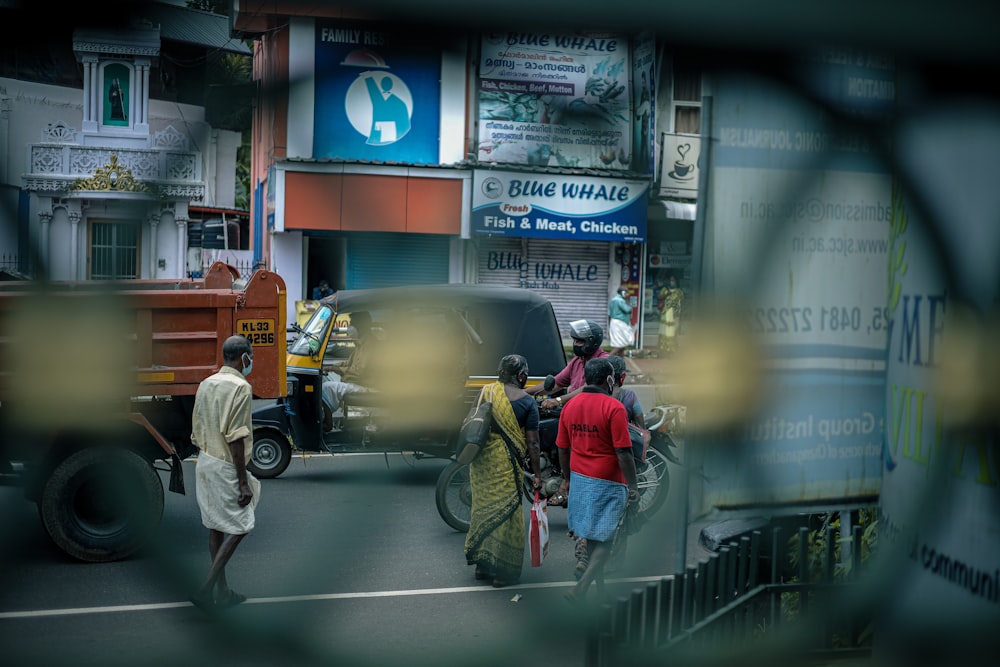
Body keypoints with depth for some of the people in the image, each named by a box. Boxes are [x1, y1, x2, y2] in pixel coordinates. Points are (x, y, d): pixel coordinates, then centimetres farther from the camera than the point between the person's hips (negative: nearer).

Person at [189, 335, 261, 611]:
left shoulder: (206, 384, 9)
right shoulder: (240, 387, -16)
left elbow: (197, 430, 14)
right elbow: (235, 438, -20)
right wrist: (243, 482, -18)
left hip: (204, 462, 8)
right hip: (225, 467, -8)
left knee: (216, 526, 13)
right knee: (238, 526, 0)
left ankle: (222, 590, 19)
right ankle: (207, 588, -8)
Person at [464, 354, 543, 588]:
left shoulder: (486, 391, 4)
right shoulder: (526, 402, -9)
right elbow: (532, 443, -10)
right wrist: (537, 475, -3)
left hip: (481, 461, 5)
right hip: (505, 464, -5)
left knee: (483, 509, 17)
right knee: (506, 514, 4)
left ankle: (482, 564, 26)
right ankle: (503, 572, 9)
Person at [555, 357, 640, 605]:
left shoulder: (570, 406, 3)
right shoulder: (614, 408, -16)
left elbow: (563, 449, 11)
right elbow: (623, 452, -17)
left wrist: (567, 478, 24)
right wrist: (633, 486, -9)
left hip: (579, 480, 7)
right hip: (606, 483, -6)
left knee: (591, 537, 17)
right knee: (604, 539, 0)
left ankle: (599, 583, 30)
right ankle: (581, 588, -12)